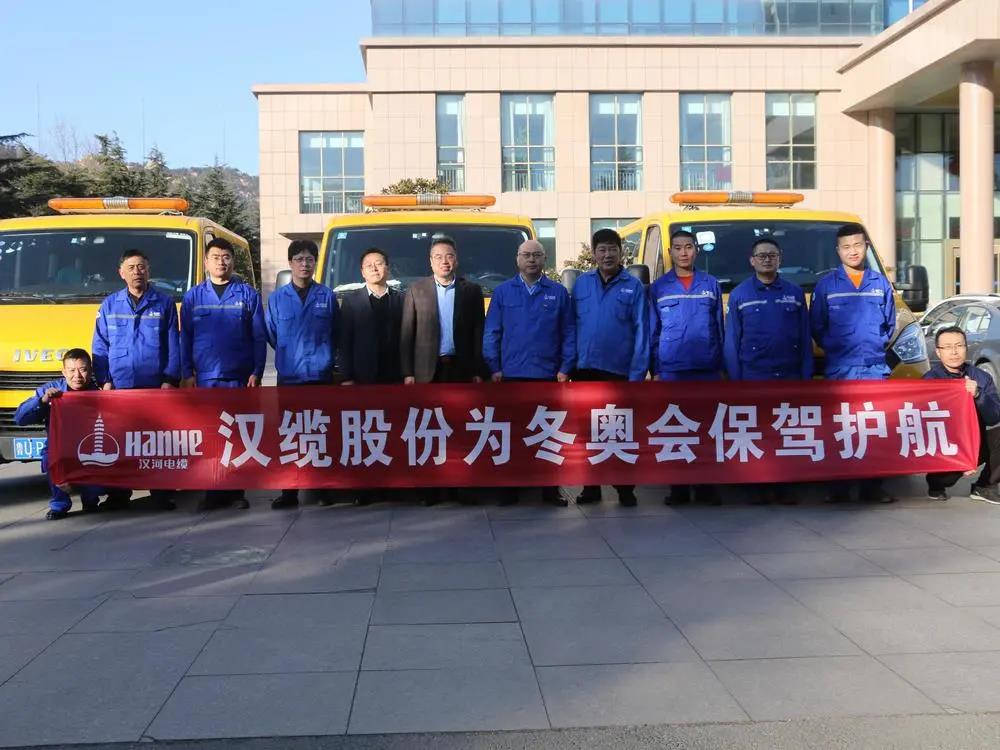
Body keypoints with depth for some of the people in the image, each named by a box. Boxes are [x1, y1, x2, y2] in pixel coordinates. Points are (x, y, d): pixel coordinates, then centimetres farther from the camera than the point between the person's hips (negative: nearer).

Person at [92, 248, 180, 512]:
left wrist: (170, 379, -4)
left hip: (155, 386, -2)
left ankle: (160, 493, 9)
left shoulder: (164, 303, 6)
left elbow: (173, 345, 3)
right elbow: (100, 346, 9)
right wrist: (105, 380, 1)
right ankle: (119, 493, 15)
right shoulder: (109, 305, 10)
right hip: (119, 386, 2)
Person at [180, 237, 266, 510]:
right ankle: (214, 492, 9)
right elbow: (185, 338, 9)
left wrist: (256, 372, -5)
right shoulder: (193, 296, 9)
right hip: (205, 378, 1)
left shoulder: (247, 294, 5)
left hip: (239, 377, -1)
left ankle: (236, 491, 10)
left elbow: (259, 337, 2)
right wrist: (187, 374, 1)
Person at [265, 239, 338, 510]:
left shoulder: (327, 296, 5)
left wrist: (323, 356, 4)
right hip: (289, 376, 1)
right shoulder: (277, 298, 6)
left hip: (321, 376, -1)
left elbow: (336, 334, 10)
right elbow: (271, 335, 11)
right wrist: (291, 355, 11)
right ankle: (289, 492, 8)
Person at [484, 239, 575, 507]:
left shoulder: (558, 292, 5)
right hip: (512, 375, 0)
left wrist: (566, 368, -5)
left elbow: (569, 333, 3)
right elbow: (491, 332, 3)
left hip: (549, 375, 0)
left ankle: (550, 488, 12)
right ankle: (510, 487, 15)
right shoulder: (503, 291, 5)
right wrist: (493, 368, -4)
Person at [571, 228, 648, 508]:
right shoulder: (581, 283, 6)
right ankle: (591, 486, 21)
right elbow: (571, 325, 6)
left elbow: (641, 332, -6)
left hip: (619, 370, -3)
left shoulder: (633, 286, -2)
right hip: (585, 369, 3)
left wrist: (637, 373, -12)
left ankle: (625, 488, 14)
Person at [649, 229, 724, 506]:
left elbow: (720, 328, 9)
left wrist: (722, 366, 4)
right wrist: (655, 370, 0)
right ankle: (679, 488, 9)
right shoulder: (658, 287, 7)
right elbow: (652, 333, 5)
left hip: (707, 369, 1)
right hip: (671, 370, -1)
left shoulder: (711, 284, 9)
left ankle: (705, 486, 12)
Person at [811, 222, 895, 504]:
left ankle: (872, 486, 6)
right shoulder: (826, 285, 5)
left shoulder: (881, 284, 11)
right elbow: (816, 327, 7)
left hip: (875, 368, 1)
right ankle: (839, 487, 5)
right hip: (839, 369, -1)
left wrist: (879, 345, 5)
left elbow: (890, 324, 16)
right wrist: (833, 347, 0)